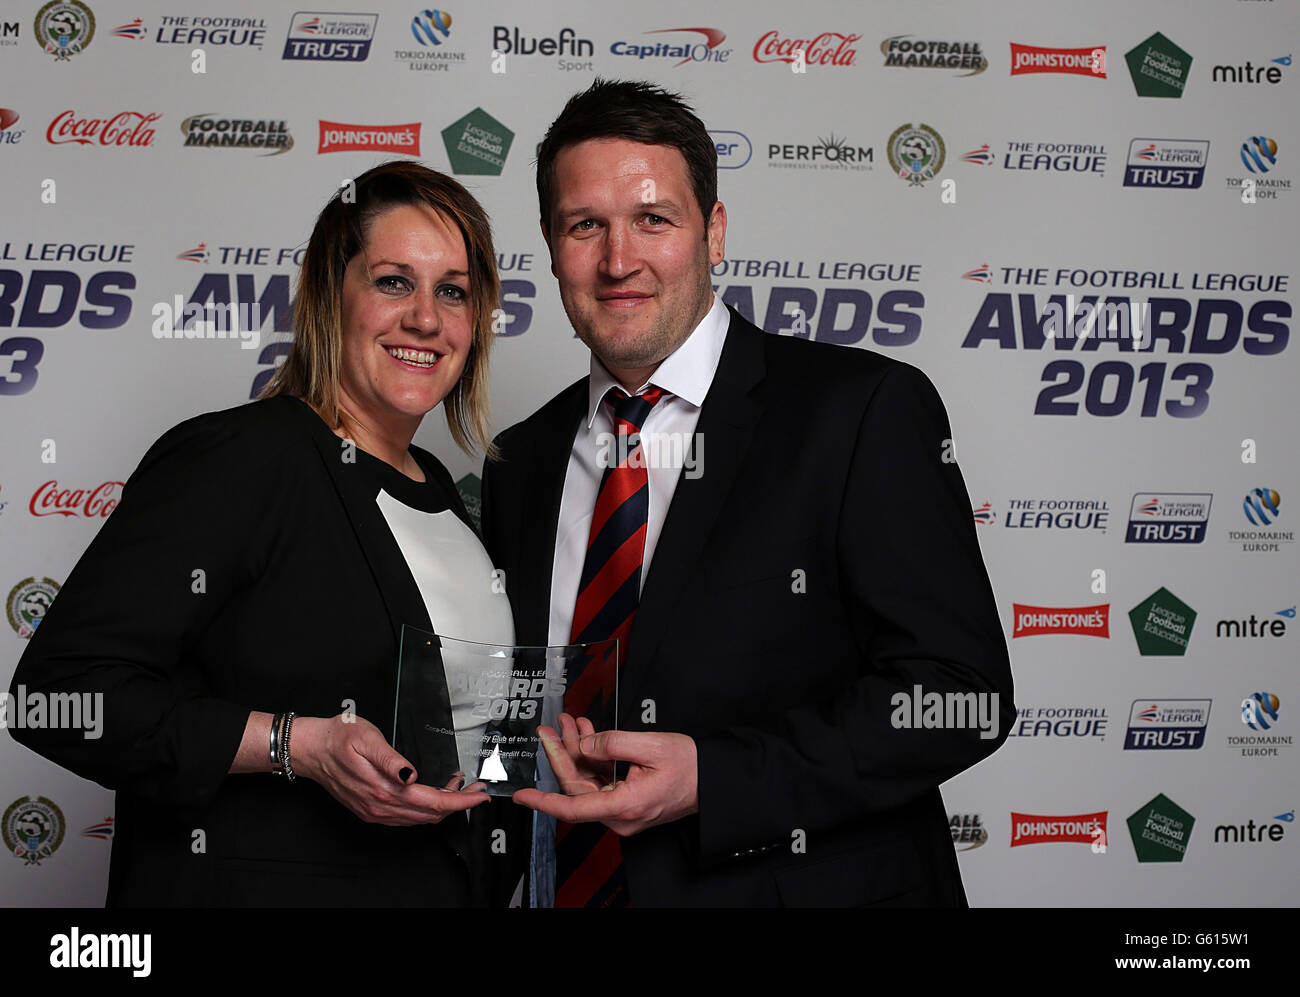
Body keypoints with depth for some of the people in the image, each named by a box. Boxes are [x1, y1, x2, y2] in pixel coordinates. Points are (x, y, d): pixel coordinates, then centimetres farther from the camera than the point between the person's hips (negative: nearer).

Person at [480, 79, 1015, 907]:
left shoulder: (863, 412, -12)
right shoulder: (521, 465, 6)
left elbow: (960, 693, -17)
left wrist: (712, 779, -25)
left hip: (812, 887, -4)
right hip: (562, 887, 5)